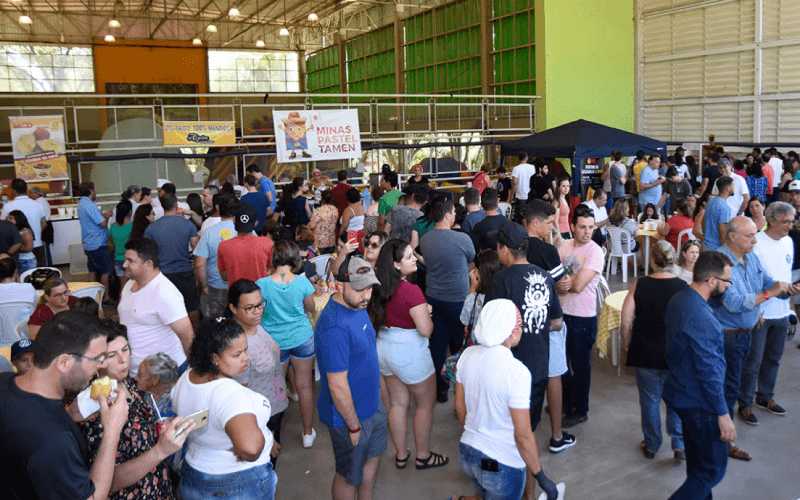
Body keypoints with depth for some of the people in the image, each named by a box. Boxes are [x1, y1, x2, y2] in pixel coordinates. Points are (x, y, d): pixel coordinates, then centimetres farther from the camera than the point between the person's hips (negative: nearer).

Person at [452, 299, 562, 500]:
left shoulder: (468, 355, -6)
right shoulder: (517, 372, -26)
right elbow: (523, 436, -21)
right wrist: (542, 479, -8)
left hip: (467, 453, 6)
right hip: (502, 464, -6)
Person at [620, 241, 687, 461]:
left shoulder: (639, 285, -10)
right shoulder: (684, 288, -12)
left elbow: (626, 321, -9)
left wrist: (626, 343, 8)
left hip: (646, 352, 0)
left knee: (649, 399, 14)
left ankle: (651, 445, 28)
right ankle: (680, 445, 18)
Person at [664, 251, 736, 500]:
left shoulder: (678, 299, 2)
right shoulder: (701, 319, -28)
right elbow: (709, 372, -26)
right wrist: (723, 416, -18)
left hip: (681, 393, 10)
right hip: (699, 403, -10)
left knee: (697, 460, 23)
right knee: (714, 468, 5)